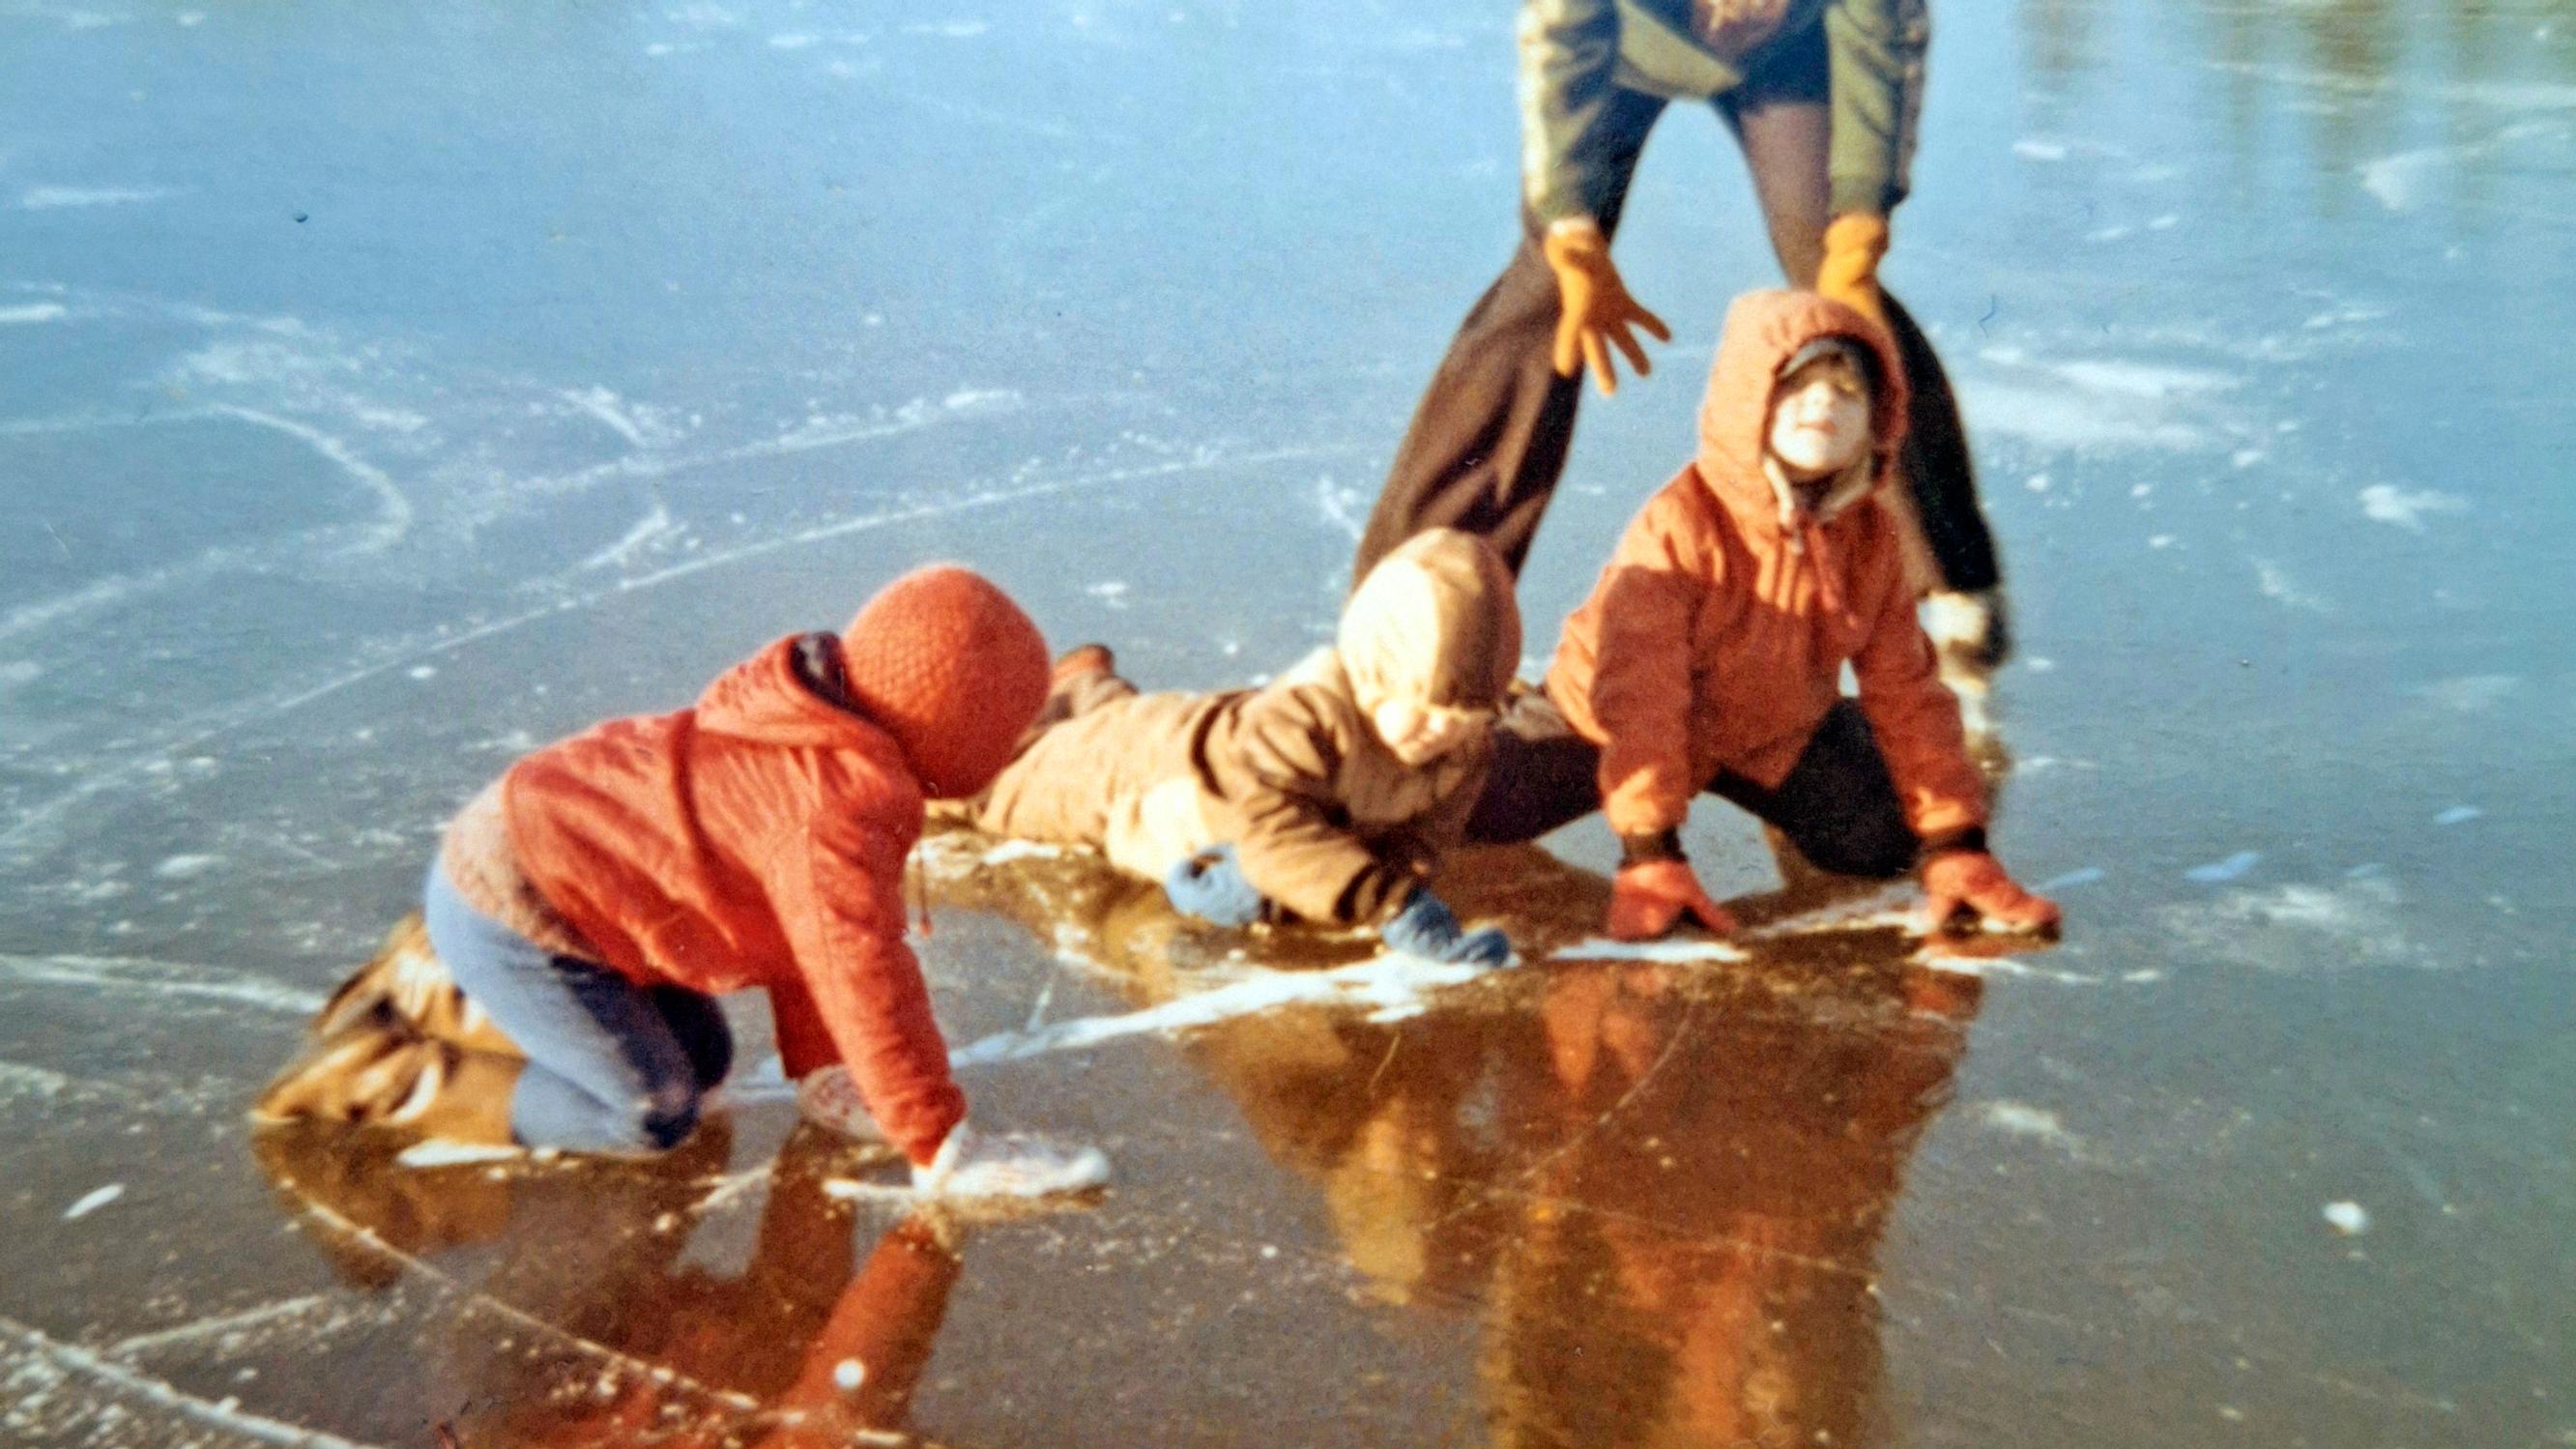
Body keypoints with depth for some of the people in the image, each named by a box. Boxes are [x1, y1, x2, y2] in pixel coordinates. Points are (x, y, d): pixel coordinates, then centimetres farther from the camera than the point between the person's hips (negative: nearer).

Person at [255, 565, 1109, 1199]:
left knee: (702, 1060, 14)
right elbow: (865, 985, -26)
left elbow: (806, 938, 14)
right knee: (653, 1113, -7)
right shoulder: (840, 812, -27)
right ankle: (390, 1077, -1)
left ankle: (446, 997, 20)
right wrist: (945, 1153, -18)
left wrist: (821, 1069, 13)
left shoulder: (811, 740, 6)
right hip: (509, 909, -10)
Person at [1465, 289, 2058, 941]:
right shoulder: (1679, 525, -32)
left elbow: (1907, 692, -8)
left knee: (1884, 840, -9)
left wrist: (1954, 844, -13)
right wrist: (1650, 854, -37)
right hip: (1605, 722, -4)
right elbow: (1639, 696, -34)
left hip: (1776, 734, 4)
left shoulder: (1870, 538, -15)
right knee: (1473, 801, -19)